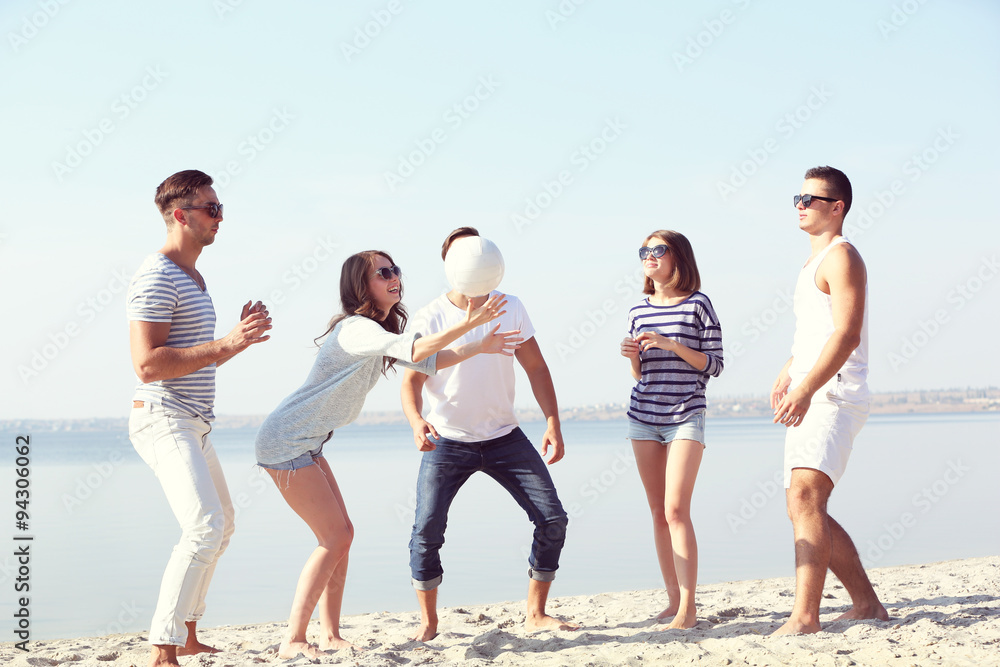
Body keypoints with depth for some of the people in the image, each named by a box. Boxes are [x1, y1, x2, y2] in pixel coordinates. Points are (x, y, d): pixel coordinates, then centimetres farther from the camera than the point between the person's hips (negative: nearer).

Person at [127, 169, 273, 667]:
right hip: (164, 421, -11)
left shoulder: (193, 277, 17)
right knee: (206, 526, -23)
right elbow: (147, 364, -25)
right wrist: (227, 345, -26)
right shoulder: (156, 279, -15)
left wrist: (239, 336, 6)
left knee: (220, 522, 21)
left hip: (193, 424, 11)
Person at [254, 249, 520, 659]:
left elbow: (430, 362, 13)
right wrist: (467, 324, -42)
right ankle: (293, 641, -7)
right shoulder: (356, 328, -21)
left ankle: (330, 636, 12)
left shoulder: (378, 332, 12)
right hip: (285, 442, -10)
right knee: (335, 537, -11)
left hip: (306, 444, 10)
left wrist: (479, 347, 1)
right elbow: (414, 351, -38)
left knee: (341, 534, 8)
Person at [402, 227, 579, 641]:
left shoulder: (509, 309, -2)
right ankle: (428, 621, 5)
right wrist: (416, 421, -34)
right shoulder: (430, 318, -10)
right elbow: (411, 379, -13)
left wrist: (553, 424, -8)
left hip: (504, 437, 3)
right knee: (427, 529, -15)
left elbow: (536, 368, 2)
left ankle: (536, 614, 13)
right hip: (448, 441, -3)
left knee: (552, 518, -3)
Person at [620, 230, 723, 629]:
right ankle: (673, 600, 13)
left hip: (686, 417, -5)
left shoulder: (698, 305, -2)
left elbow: (714, 365, -5)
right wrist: (632, 356, -5)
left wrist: (671, 344, -15)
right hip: (644, 416, 5)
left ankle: (688, 608, -10)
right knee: (658, 513, 5)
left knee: (676, 510, -13)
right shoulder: (639, 312, 11)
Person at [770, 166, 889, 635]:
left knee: (805, 496, -25)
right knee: (804, 509, 11)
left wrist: (806, 389, -29)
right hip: (807, 401, 10)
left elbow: (847, 334, -20)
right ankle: (867, 604, 21)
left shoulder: (841, 256, -7)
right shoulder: (812, 263, 24)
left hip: (833, 397, -10)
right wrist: (788, 371, 21)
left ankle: (804, 617, -32)